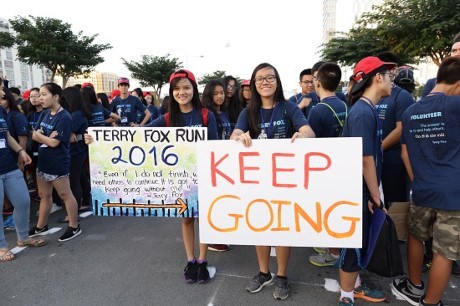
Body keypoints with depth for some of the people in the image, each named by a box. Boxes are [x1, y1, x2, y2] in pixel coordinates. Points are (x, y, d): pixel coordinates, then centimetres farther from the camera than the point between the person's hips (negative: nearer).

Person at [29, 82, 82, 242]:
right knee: (44, 195, 19)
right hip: (43, 161, 8)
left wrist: (39, 135, -4)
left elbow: (54, 142, -21)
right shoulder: (45, 114, 7)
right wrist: (46, 137, -15)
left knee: (65, 195, 2)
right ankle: (41, 225, 34)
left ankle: (74, 227, 13)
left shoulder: (64, 117, -18)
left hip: (58, 163, -8)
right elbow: (34, 136, 5)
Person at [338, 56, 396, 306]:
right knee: (353, 247, 5)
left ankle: (354, 286, 40)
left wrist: (373, 195, 16)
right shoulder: (363, 112, -22)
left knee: (359, 244, 22)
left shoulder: (367, 109, 9)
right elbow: (366, 161, -21)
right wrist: (376, 197, -12)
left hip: (362, 192, 10)